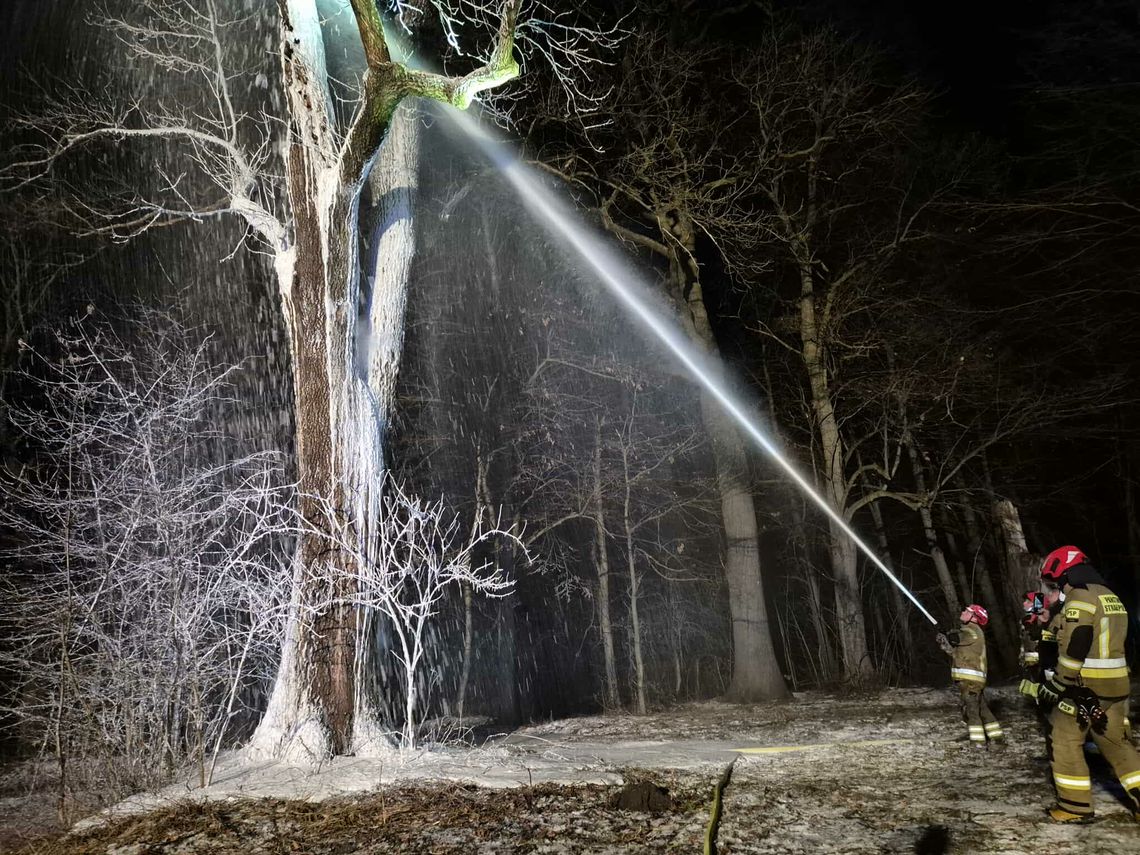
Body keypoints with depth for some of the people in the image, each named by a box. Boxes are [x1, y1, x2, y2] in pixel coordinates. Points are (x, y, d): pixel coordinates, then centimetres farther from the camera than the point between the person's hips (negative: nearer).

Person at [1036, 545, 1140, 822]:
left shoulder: (1079, 598, -15)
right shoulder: (1112, 598, 14)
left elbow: (1073, 652, -19)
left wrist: (1054, 687, -11)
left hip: (1084, 688, -8)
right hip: (1116, 685, 8)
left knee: (1063, 742, 3)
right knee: (1117, 743, 17)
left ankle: (1076, 806, 8)